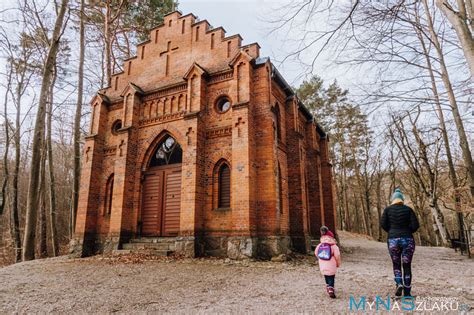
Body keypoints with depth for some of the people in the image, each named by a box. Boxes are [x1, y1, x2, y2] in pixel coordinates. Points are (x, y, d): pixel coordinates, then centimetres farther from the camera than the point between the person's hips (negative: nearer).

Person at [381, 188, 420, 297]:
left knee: (396, 265, 17)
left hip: (393, 240, 0)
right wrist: (407, 232, 15)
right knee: (407, 266, 11)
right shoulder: (408, 209, 2)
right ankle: (407, 292, 13)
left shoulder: (388, 209, 1)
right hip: (408, 240, 0)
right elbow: (415, 225, -4)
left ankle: (399, 284, -4)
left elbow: (383, 224, -6)